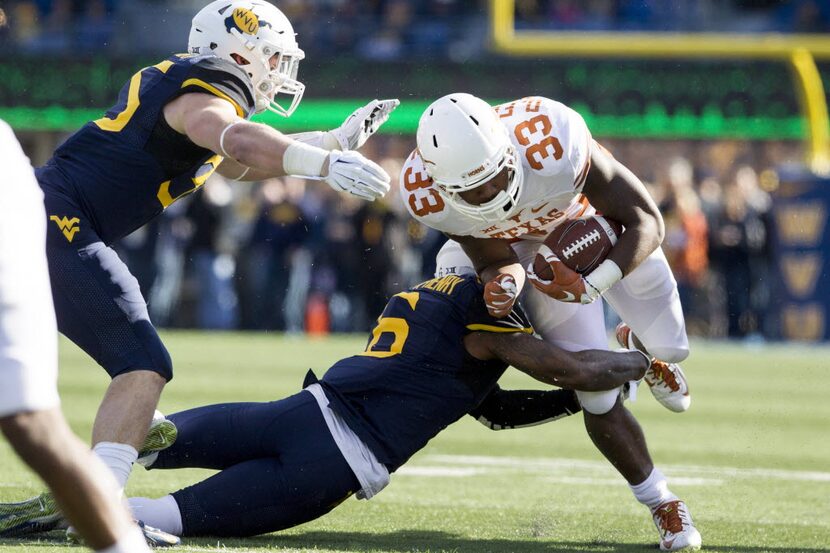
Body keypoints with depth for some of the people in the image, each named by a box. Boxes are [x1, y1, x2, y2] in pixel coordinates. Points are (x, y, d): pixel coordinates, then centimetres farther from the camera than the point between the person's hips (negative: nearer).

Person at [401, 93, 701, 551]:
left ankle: (640, 345, 50)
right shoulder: (428, 196, -35)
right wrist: (502, 281, -43)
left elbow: (646, 223, -34)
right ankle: (661, 503, 20)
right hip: (531, 249, 1)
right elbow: (496, 261, -18)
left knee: (669, 346, 11)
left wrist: (592, 287, -48)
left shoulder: (552, 142, -45)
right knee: (598, 400, -5)